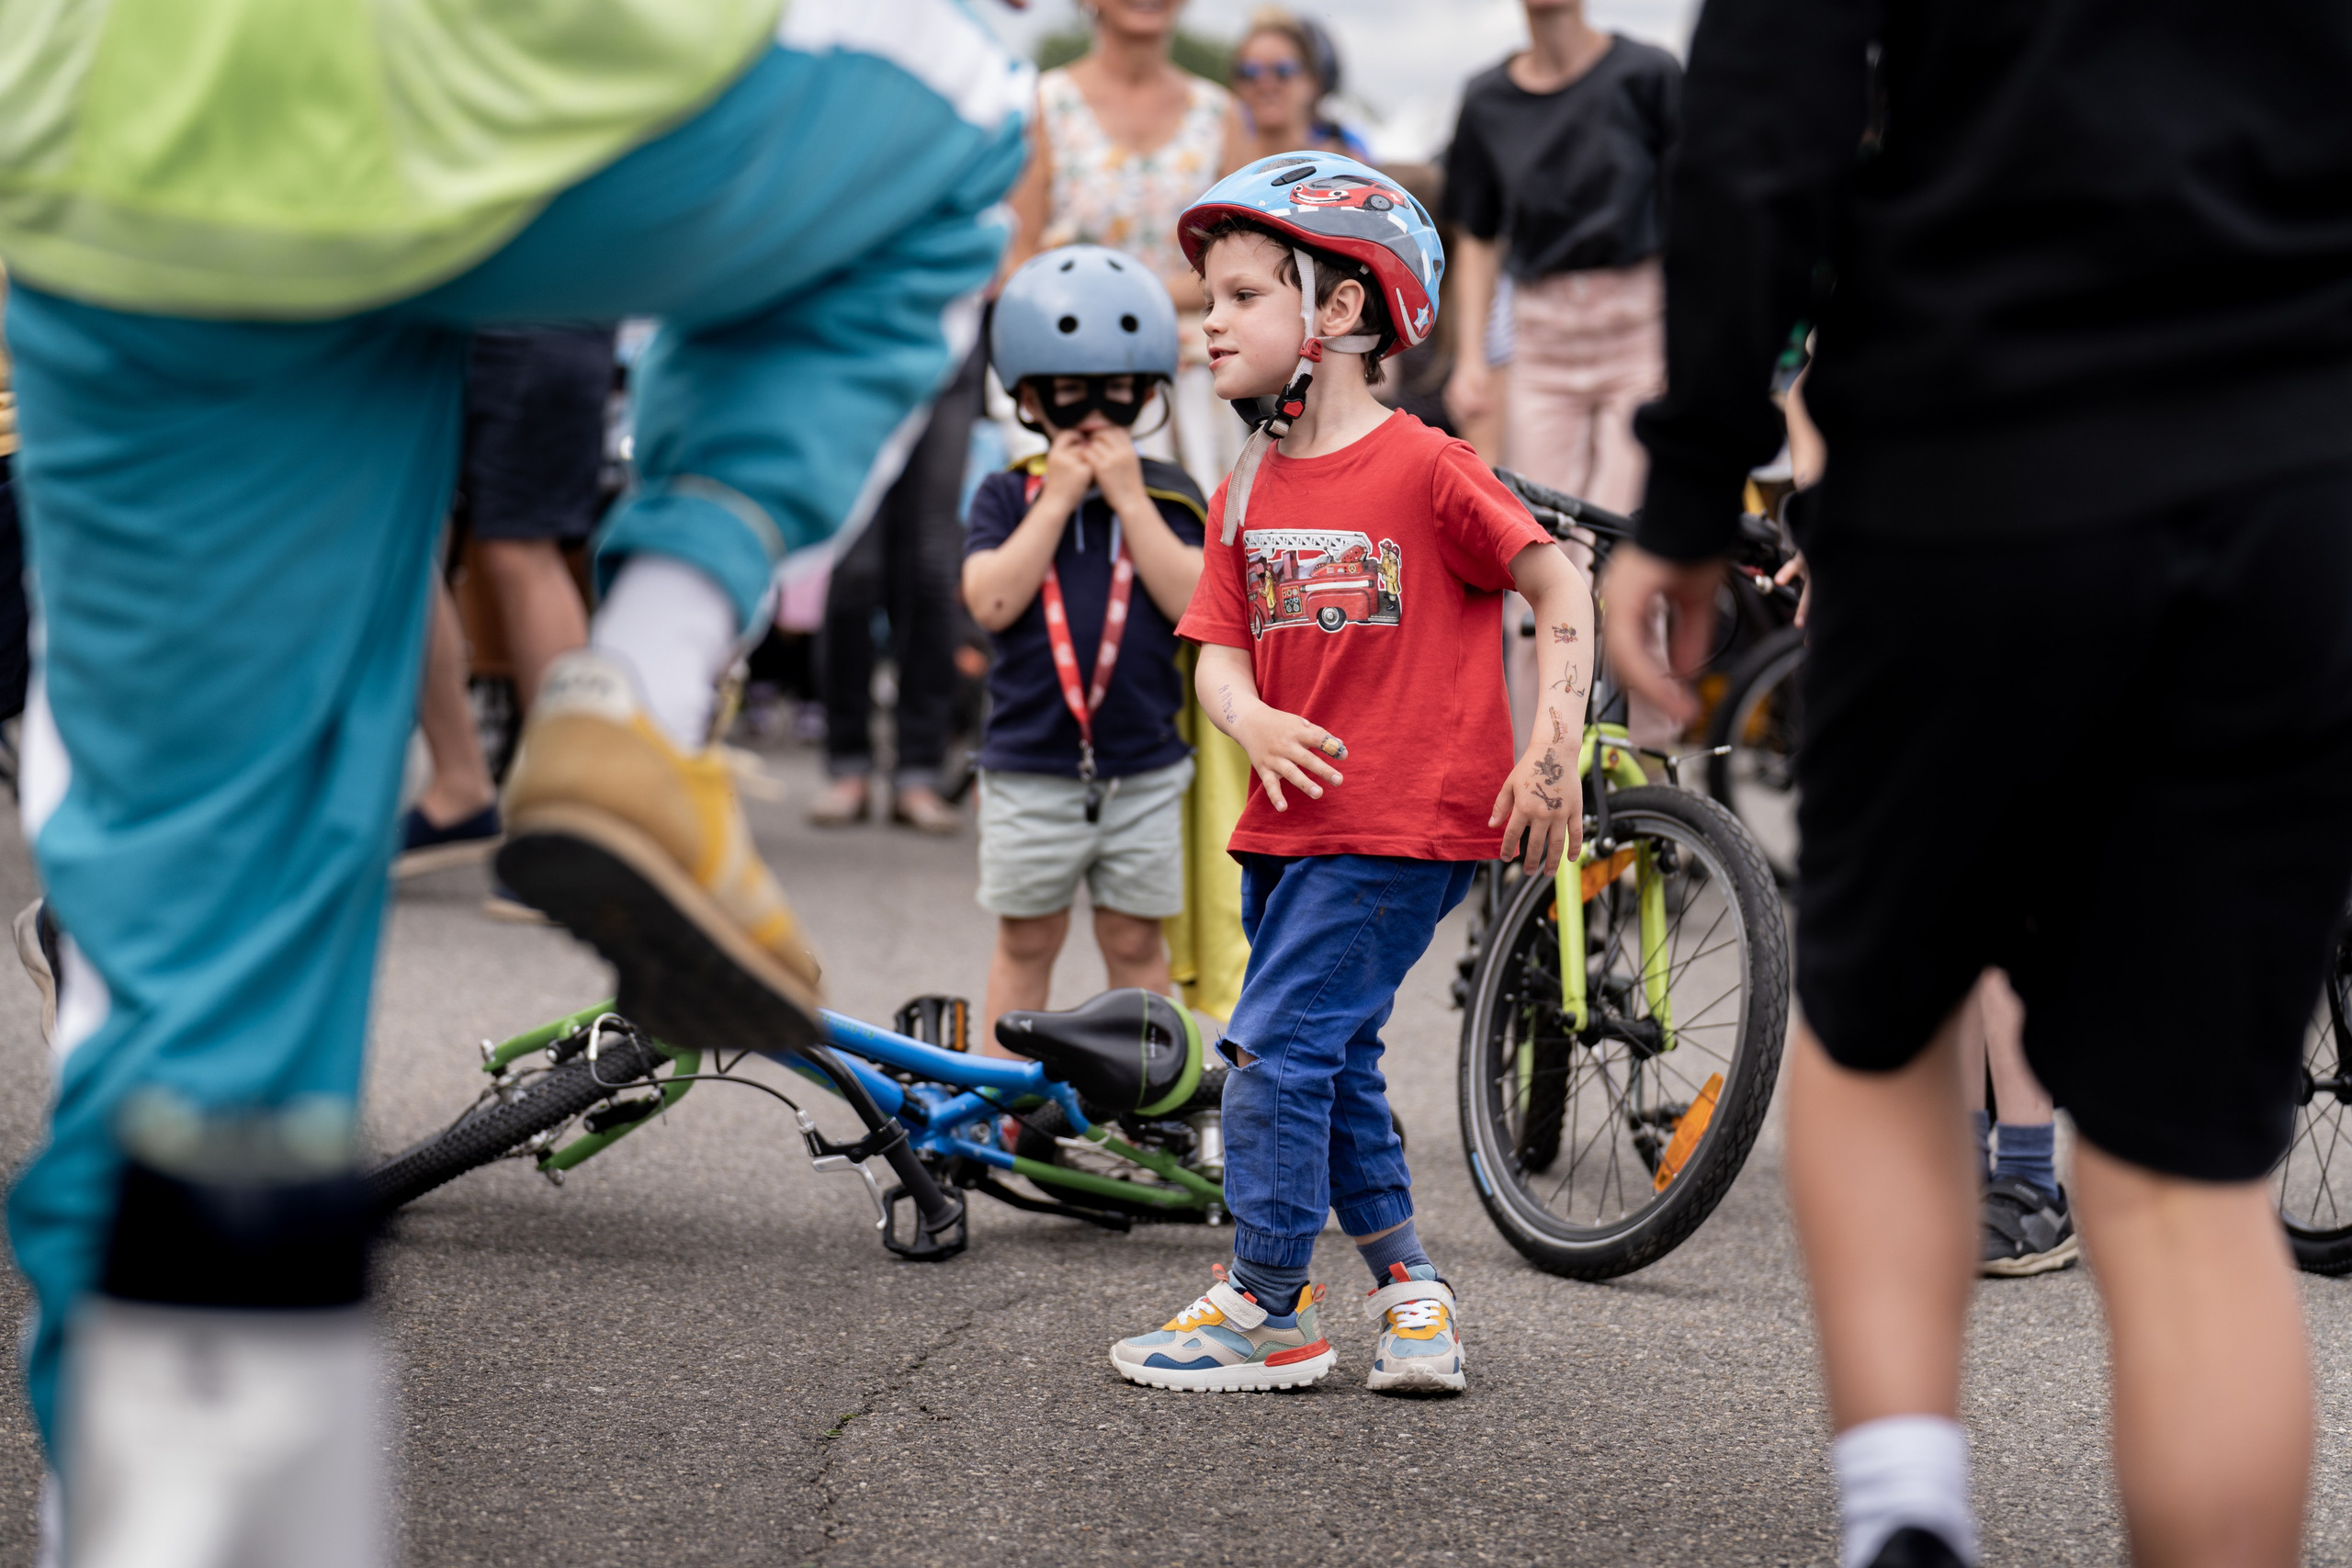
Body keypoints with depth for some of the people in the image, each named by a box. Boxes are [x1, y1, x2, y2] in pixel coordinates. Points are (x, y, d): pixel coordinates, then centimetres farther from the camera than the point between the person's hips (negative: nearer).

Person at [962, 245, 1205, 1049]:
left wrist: (1127, 498, -13)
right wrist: (1058, 496, -13)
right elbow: (991, 601, -15)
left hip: (1144, 772, 1)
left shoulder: (1168, 495, 2)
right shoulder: (1008, 496, 0)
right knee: (1026, 939, 8)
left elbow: (1195, 604, -13)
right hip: (1029, 768, 0)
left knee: (1134, 940, 9)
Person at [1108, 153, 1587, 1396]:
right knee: (1333, 1058, 13)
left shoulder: (1423, 469, -11)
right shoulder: (1247, 493, 10)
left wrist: (1553, 752, -14)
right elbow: (1221, 650, 6)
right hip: (1294, 817, 8)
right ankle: (1405, 1285, 27)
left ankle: (1267, 1308, -1)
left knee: (1278, 1044, -10)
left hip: (1406, 824, -8)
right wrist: (1252, 722, -17)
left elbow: (1561, 591, -8)